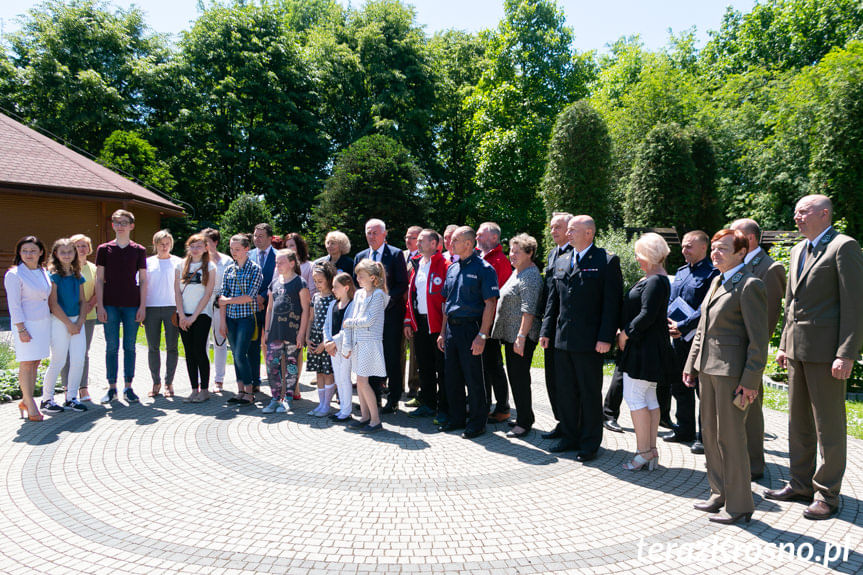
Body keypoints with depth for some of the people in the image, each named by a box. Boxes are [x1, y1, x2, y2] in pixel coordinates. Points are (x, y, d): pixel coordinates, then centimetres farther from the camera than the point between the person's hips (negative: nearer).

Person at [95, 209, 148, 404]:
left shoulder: (139, 250, 5)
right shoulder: (104, 249, 4)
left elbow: (143, 280, 5)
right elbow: (99, 279, 4)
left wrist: (142, 306, -2)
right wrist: (100, 306, -4)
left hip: (132, 305, 0)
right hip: (110, 305, 0)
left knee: (130, 347, 5)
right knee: (111, 347, 3)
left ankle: (128, 387, 13)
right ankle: (112, 388, 13)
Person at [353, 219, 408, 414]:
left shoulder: (396, 254, -2)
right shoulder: (360, 257, 13)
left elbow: (402, 284, -7)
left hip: (390, 312, -4)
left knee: (392, 358, -1)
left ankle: (393, 400, 8)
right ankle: (374, 396, 21)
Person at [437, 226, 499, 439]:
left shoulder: (483, 268, -9)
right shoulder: (452, 268, 13)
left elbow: (490, 304, -14)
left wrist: (482, 336, -19)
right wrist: (443, 332, 16)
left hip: (470, 328, -7)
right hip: (451, 328, 7)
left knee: (473, 379, 1)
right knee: (451, 377, 13)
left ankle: (477, 423, 15)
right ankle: (456, 419, 28)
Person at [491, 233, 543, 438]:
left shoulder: (530, 277, -15)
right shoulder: (517, 272, 17)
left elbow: (528, 310, -21)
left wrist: (521, 337, -25)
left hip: (521, 337, -10)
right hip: (510, 334, 10)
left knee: (520, 378, -4)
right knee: (515, 376, 15)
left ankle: (524, 423, 6)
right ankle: (524, 417, 27)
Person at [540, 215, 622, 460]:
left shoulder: (607, 261, -6)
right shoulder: (561, 261, 13)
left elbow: (612, 302, -10)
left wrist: (605, 338, -16)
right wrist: (546, 331, 10)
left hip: (589, 342, -6)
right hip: (562, 339, 6)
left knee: (590, 393, 5)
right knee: (565, 391, 13)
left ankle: (590, 443, 18)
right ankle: (569, 437, 28)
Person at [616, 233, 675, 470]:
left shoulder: (655, 281, -17)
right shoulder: (650, 279, 15)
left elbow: (647, 315, -23)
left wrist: (626, 334, -13)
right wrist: (624, 333, 11)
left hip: (645, 349, -11)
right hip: (644, 346, 11)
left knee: (634, 397, -6)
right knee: (648, 398, 12)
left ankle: (643, 452, 0)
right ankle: (651, 451, 19)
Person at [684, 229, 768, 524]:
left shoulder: (750, 285, -11)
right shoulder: (716, 282, 16)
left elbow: (759, 339, -14)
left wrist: (750, 381, -16)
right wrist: (692, 364, 15)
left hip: (732, 371, -8)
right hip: (708, 369, 9)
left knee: (730, 437, 0)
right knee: (709, 434, 15)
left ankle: (739, 505, 15)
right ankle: (719, 494, 29)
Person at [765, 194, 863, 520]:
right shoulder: (798, 250, 17)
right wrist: (784, 344, 16)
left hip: (826, 348, -8)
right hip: (797, 349, 8)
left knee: (829, 425, 2)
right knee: (799, 421, 14)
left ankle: (827, 494, 12)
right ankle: (801, 485, 26)